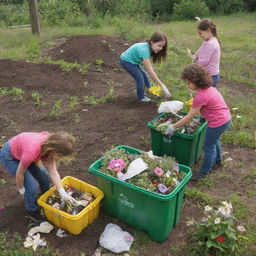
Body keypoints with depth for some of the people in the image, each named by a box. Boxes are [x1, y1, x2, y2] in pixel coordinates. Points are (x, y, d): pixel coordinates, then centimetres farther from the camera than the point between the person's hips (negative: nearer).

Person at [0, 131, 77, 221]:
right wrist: (21, 190, -7)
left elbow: (53, 172, -15)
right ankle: (32, 211, 19)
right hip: (9, 156, -6)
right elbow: (19, 173, -24)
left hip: (21, 150, 7)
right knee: (32, 185, -10)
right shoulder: (32, 151, -42)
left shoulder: (51, 143, -22)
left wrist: (63, 193, -18)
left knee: (44, 176, 9)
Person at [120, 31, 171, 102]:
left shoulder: (149, 47, -10)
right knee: (139, 77, -10)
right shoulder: (144, 50, -36)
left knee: (144, 75, 15)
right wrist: (162, 85, -35)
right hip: (126, 61, -8)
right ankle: (141, 97, 9)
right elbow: (150, 71, -37)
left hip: (133, 61, 8)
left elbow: (149, 66, -6)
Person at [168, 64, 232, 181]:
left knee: (208, 147, 8)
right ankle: (217, 160, 56)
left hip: (218, 123, -10)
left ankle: (204, 172, 26)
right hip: (226, 118, 10)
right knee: (215, 140, 31)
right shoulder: (208, 88, 1)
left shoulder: (201, 96, -27)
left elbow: (189, 117, -22)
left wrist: (173, 127, -15)